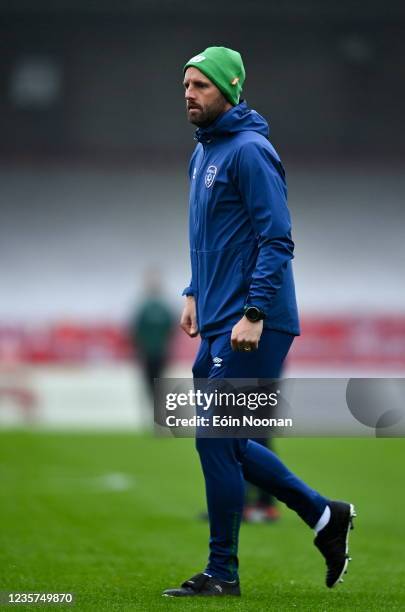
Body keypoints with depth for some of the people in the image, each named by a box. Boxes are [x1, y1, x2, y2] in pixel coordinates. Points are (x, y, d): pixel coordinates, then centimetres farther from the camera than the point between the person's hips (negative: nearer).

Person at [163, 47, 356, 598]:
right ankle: (324, 516, 21)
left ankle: (222, 573, 2)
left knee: (215, 440, -7)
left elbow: (276, 239, -19)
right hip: (218, 324, 10)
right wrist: (195, 293, 19)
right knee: (221, 442, 12)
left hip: (252, 328, -10)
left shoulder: (250, 151, -13)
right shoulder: (203, 153, 16)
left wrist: (254, 313, -23)